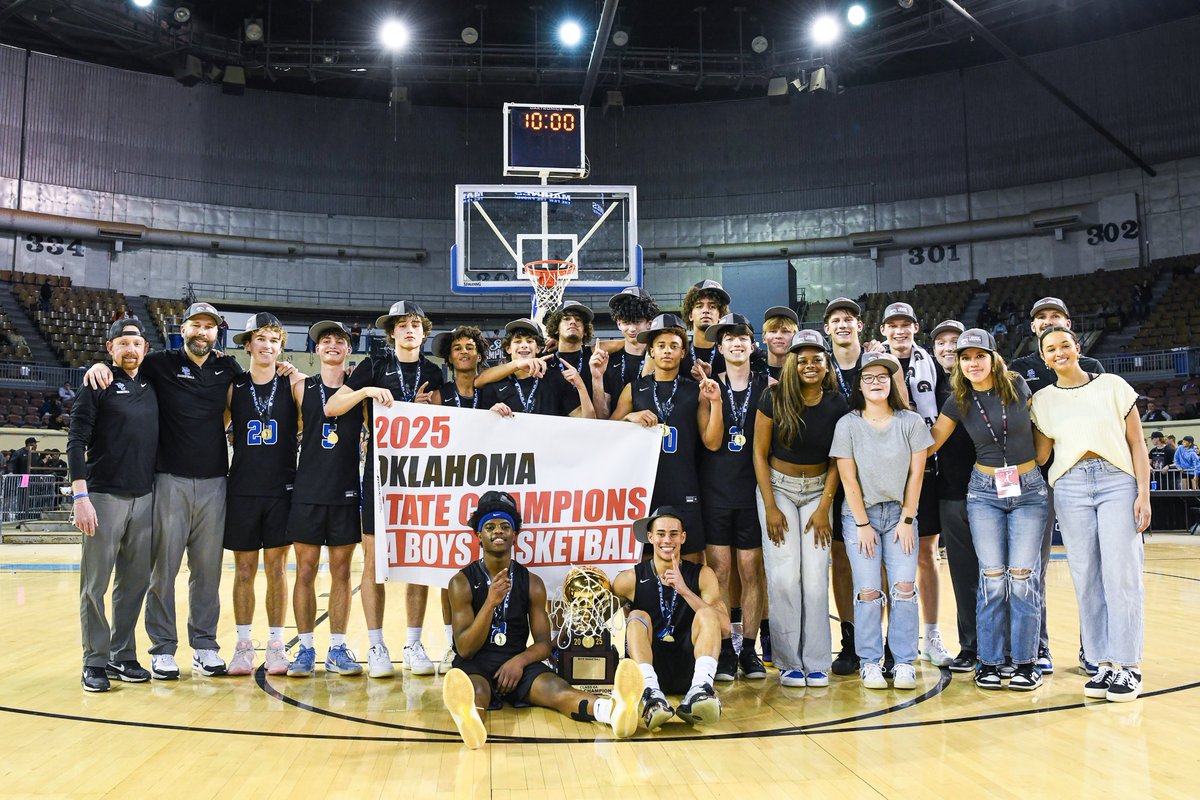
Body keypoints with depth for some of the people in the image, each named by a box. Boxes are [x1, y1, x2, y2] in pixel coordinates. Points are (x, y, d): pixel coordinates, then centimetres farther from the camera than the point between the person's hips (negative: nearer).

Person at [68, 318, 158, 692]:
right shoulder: (98, 384, -2)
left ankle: (123, 656, 19)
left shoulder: (151, 386, 13)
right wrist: (80, 495, -15)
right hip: (104, 496, -5)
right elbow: (76, 441, -7)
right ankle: (96, 662, 10)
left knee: (135, 582, 9)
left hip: (144, 498, 5)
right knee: (95, 585, 0)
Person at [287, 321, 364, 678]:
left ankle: (337, 649, 15)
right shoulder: (301, 388, 5)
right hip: (307, 491, 0)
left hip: (346, 492, 0)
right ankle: (306, 648, 13)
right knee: (305, 571, 3)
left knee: (341, 571, 6)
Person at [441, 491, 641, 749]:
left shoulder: (532, 583, 7)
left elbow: (544, 643, 7)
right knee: (475, 692, -38)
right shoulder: (462, 582, -2)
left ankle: (614, 709, -59)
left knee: (557, 689, -29)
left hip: (518, 662, 2)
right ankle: (468, 718, -75)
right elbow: (464, 649, -9)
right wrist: (490, 602, -24)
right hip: (475, 664, -2)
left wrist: (520, 660, -17)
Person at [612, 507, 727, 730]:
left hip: (689, 670, 0)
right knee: (638, 617, -23)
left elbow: (724, 627, -10)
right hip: (650, 669, 0)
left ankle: (701, 689, -42)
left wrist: (684, 590, -18)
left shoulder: (702, 575, 3)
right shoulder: (631, 579, 2)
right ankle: (651, 693, -46)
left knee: (707, 613, -20)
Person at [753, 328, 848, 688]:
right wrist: (771, 507, -8)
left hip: (818, 491, 1)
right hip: (777, 486, -1)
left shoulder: (836, 404, -4)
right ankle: (789, 662, 3)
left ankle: (817, 663, 6)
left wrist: (824, 507, -5)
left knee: (816, 576, -4)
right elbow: (760, 454, -4)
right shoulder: (774, 399, -8)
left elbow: (837, 460, 2)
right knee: (783, 576, -8)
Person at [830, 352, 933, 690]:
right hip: (860, 514, -1)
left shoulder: (911, 422, -1)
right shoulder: (848, 425, -4)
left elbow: (916, 474, 0)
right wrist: (863, 524, -7)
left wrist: (906, 520, -3)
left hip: (900, 513, 1)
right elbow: (849, 479, -5)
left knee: (904, 588, -7)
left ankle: (904, 662, 4)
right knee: (869, 592, -6)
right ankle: (870, 663, 6)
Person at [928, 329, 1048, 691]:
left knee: (1023, 576, -5)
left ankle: (1026, 663, 6)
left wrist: (1039, 461, 15)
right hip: (984, 491, 1)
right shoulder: (959, 401, -1)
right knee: (992, 578, -2)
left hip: (1029, 490, -1)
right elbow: (929, 446, 4)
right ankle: (989, 663, 8)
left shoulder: (1018, 386, -4)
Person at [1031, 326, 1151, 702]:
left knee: (1121, 574, -5)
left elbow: (1137, 444, 5)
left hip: (1117, 481, -2)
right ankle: (1104, 664, 10)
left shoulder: (1113, 386, 6)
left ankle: (1128, 666, 3)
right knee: (1086, 578, 2)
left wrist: (1143, 493, -3)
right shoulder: (1043, 400, 11)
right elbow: (1040, 456, 11)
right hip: (1070, 487, 2)